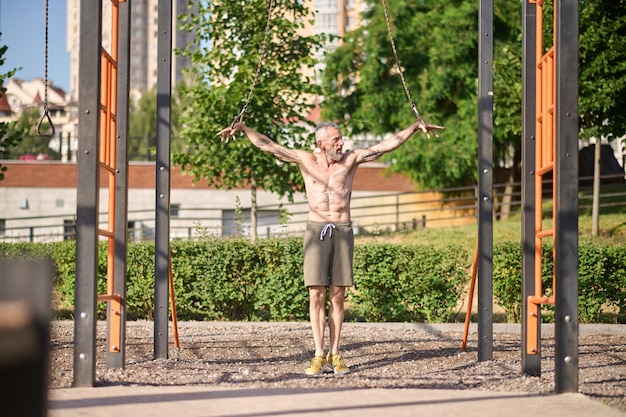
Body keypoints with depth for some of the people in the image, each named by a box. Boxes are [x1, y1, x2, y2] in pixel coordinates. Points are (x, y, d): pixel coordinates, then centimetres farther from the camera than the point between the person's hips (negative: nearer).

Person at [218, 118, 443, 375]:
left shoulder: (351, 159, 4)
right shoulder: (306, 160, 3)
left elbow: (387, 145, 2)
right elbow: (267, 145, 3)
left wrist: (415, 127, -3)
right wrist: (243, 129, -3)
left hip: (342, 231, 1)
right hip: (316, 231, -1)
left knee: (337, 296, 2)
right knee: (316, 295, -5)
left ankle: (335, 354, 7)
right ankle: (319, 356, -3)